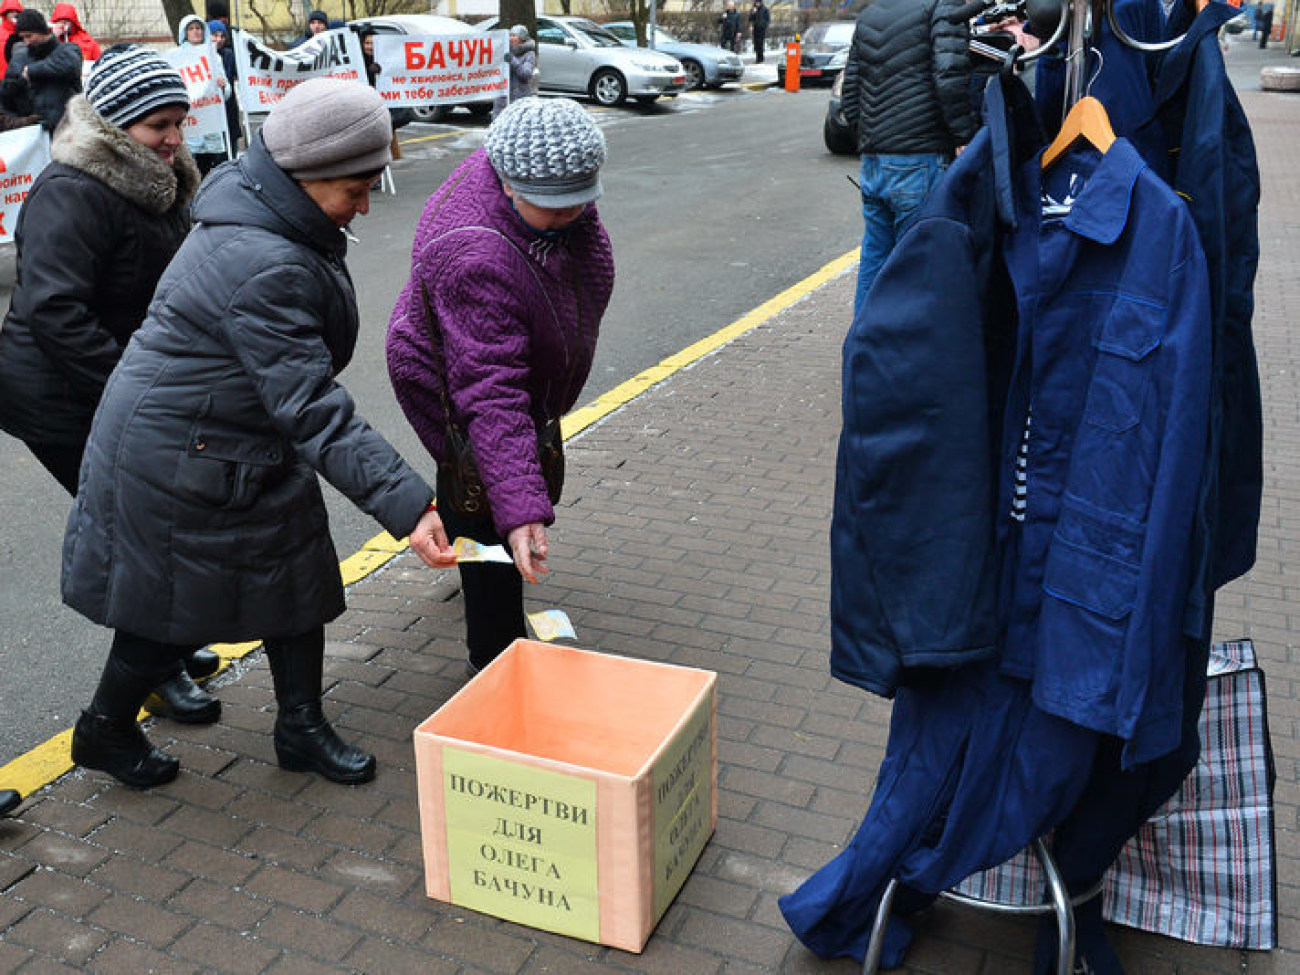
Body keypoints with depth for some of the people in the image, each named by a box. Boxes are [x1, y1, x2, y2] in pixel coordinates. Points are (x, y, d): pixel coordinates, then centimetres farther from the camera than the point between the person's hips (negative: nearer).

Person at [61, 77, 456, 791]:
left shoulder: (262, 211, -1)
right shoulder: (262, 268, -33)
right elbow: (314, 412, -36)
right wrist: (408, 505, -39)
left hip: (249, 446, 9)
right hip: (180, 458, -9)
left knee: (297, 576, 12)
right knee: (178, 605, 8)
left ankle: (302, 729, 28)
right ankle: (105, 732, 33)